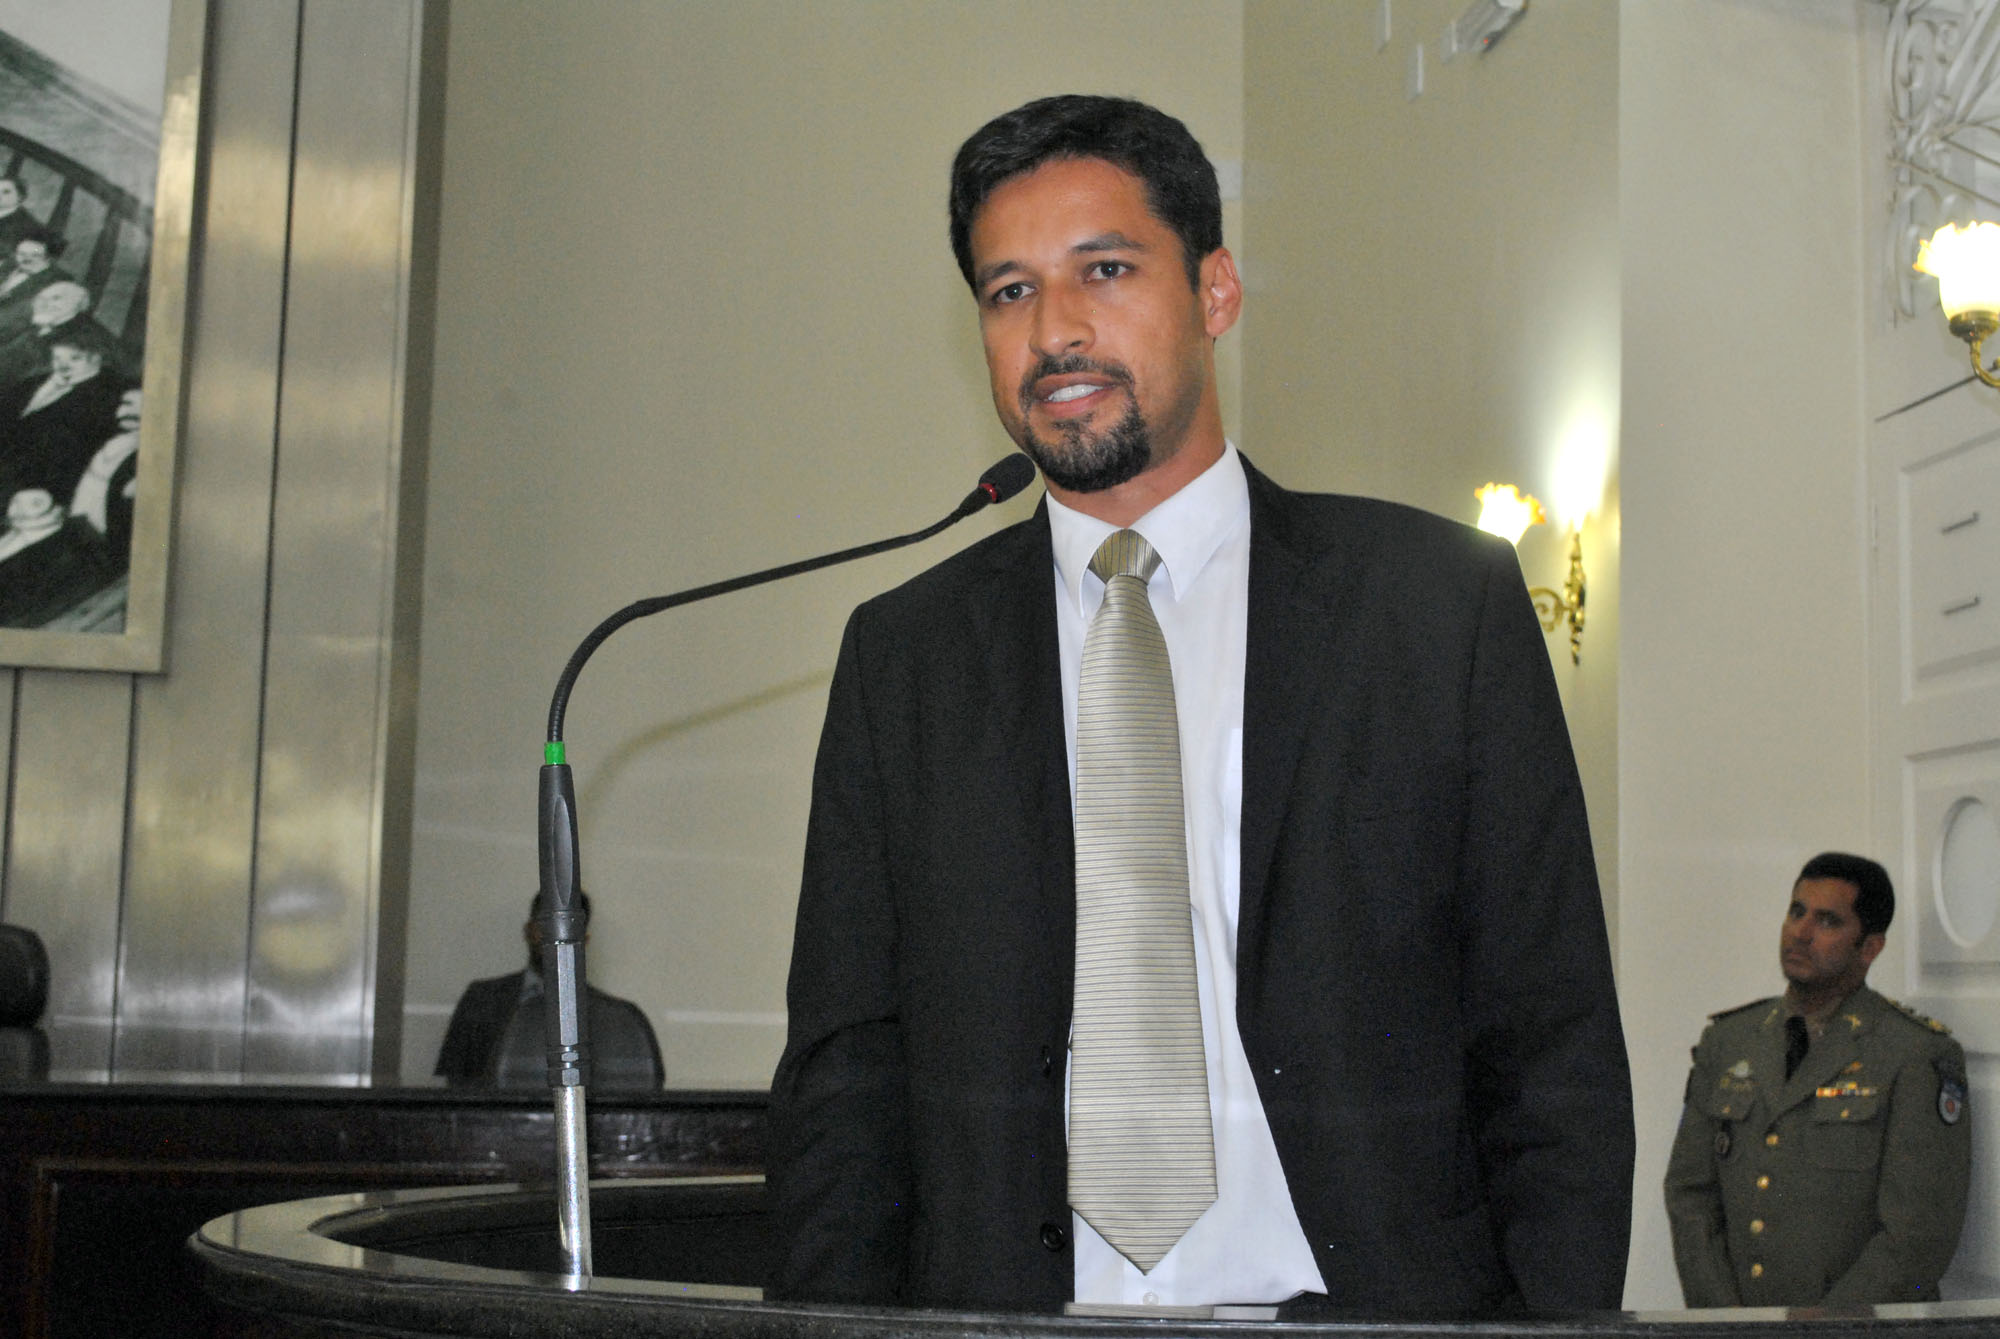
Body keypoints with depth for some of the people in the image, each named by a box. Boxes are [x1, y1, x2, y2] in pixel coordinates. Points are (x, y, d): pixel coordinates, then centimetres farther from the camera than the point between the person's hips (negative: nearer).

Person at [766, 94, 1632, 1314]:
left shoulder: (1446, 603, 6)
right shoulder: (903, 656, 11)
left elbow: (1553, 1053, 4)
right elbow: (846, 1076, 11)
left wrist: (1557, 1320, -6)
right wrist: (829, 1323, -2)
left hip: (1362, 1302, -1)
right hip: (1012, 1307, 2)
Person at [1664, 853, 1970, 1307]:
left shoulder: (1920, 1056, -1)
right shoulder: (1726, 1040, 13)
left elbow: (1921, 1235, -6)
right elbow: (1691, 1191, 11)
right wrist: (1722, 1318, -2)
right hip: (1737, 1312, 3)